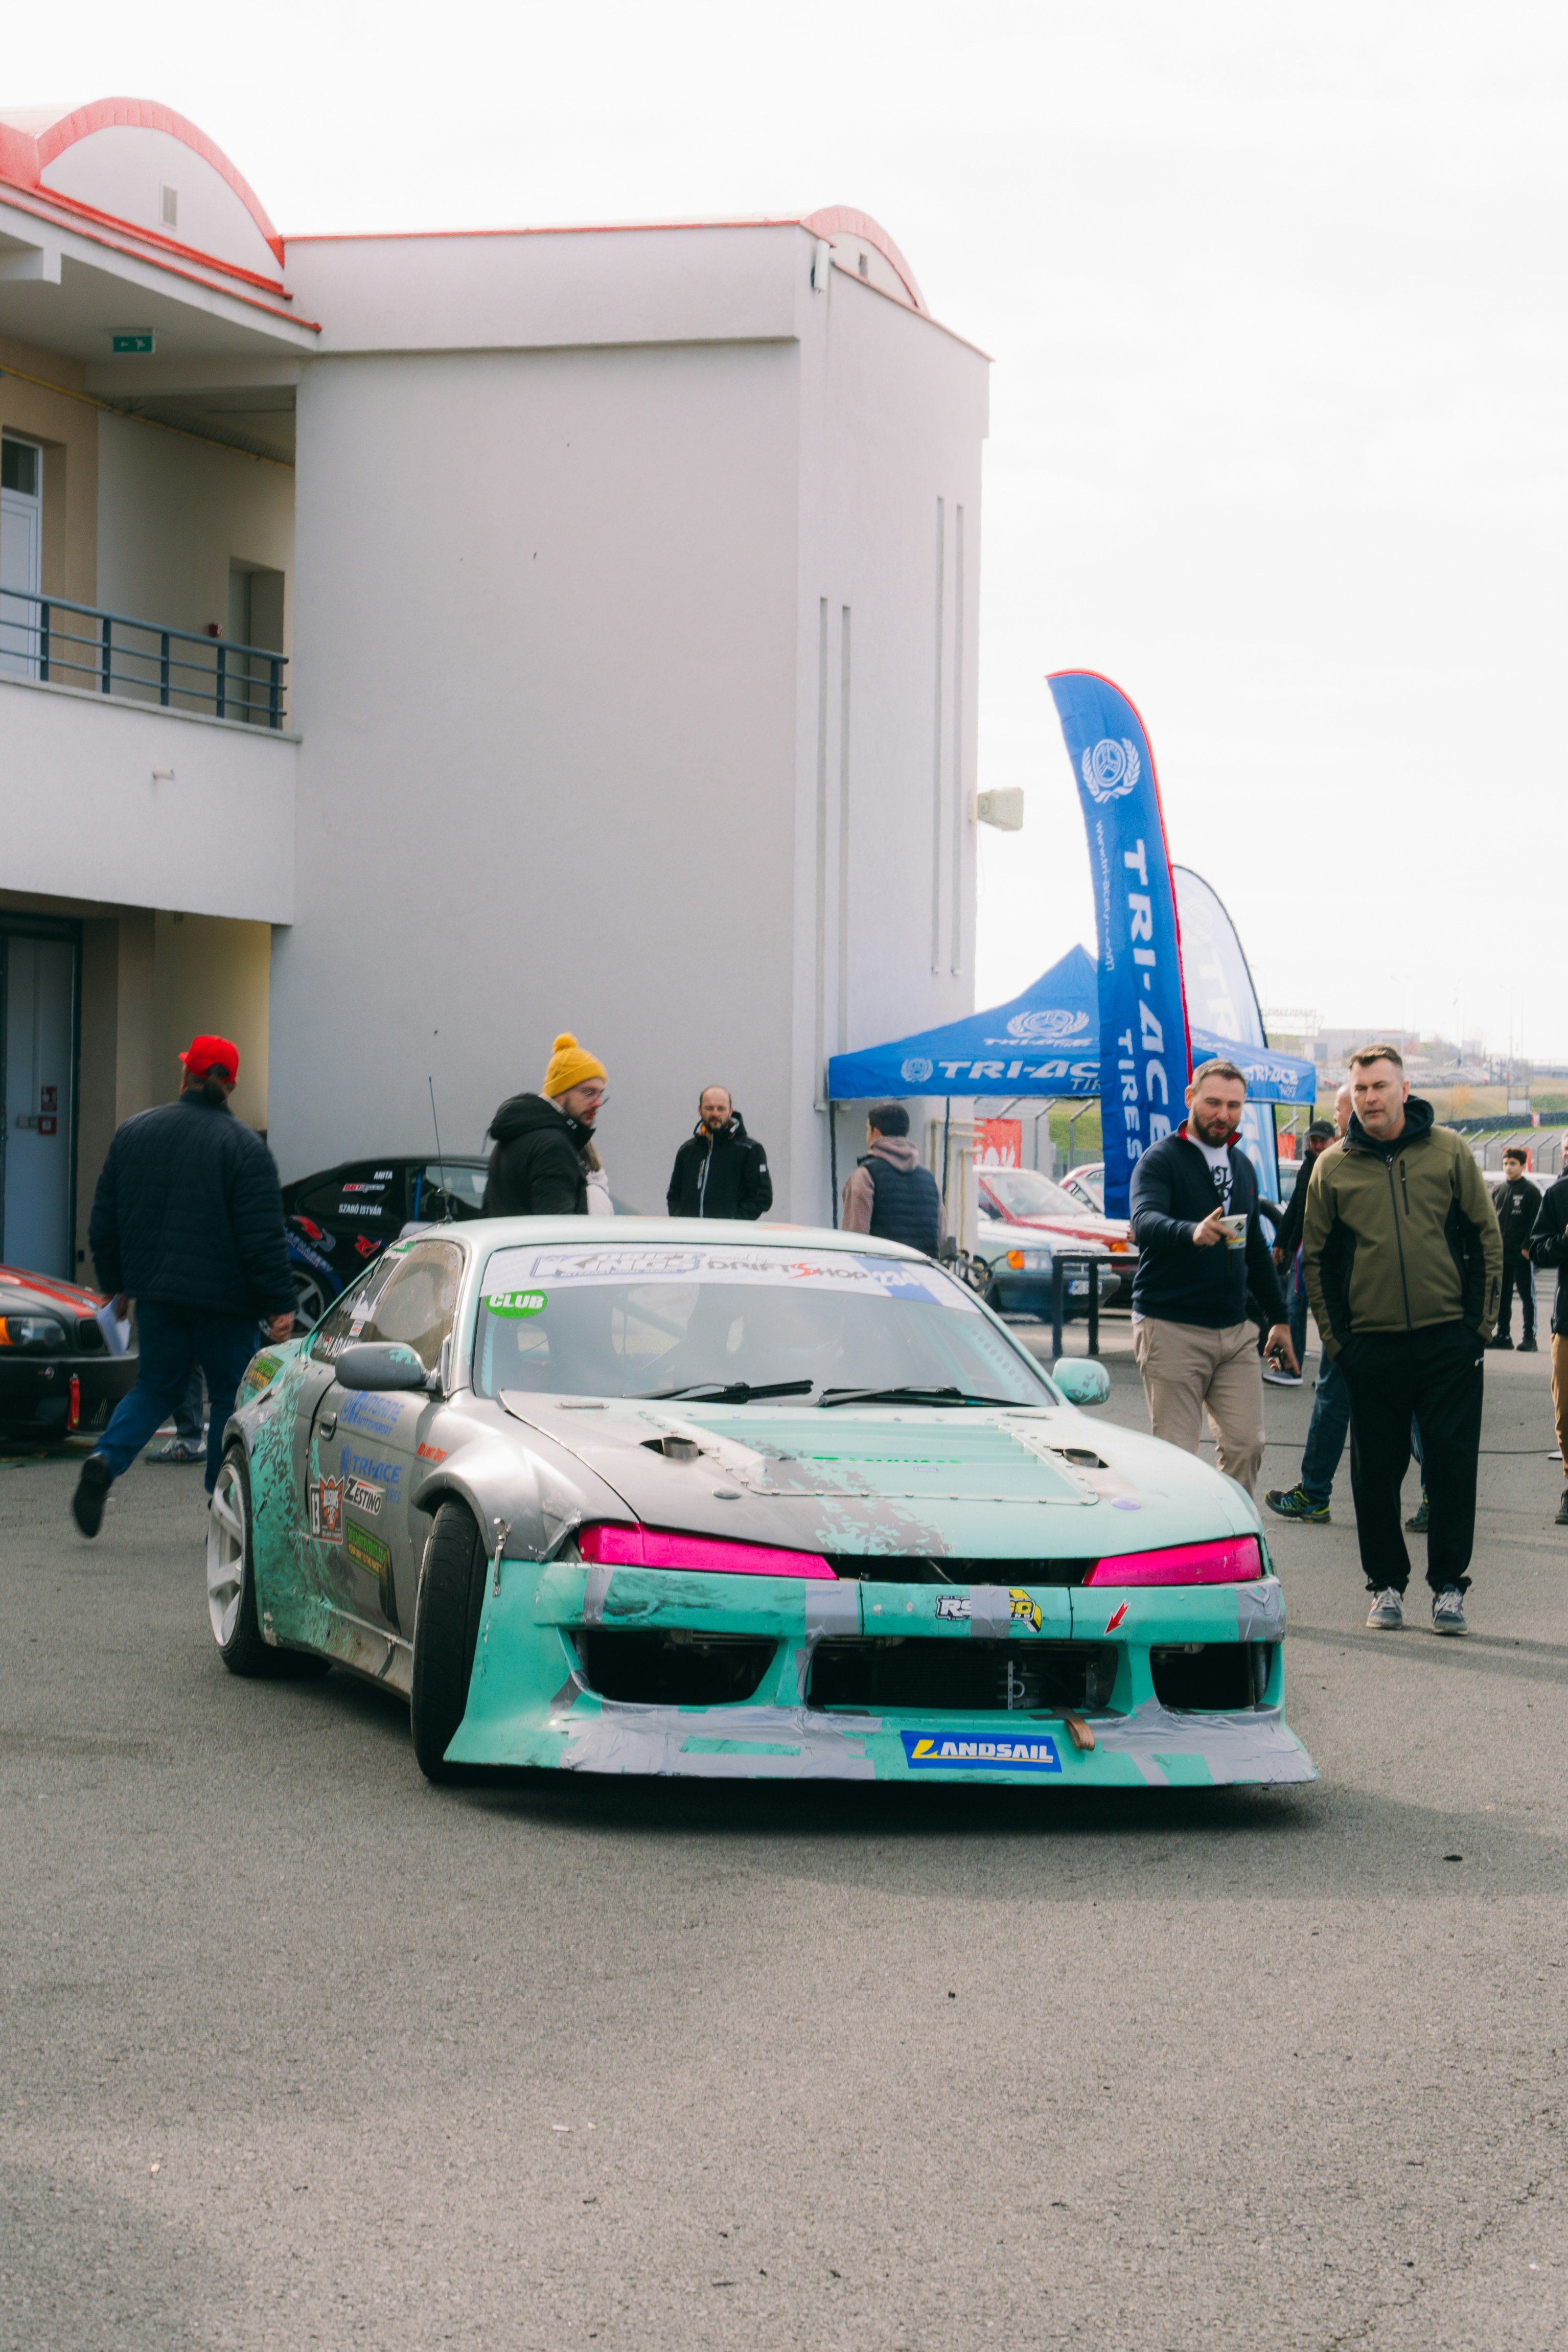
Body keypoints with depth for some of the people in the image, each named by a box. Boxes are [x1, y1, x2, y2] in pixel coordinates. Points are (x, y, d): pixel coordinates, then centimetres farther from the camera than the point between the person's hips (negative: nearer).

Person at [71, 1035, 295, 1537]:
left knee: (157, 1386, 17)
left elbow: (104, 1222, 10)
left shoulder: (134, 1133, 5)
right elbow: (264, 1238, -14)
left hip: (155, 1294, 4)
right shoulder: (244, 1147, -9)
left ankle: (106, 1461, -8)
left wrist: (115, 1283, 21)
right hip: (224, 1301, -4)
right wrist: (279, 1305, -10)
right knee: (232, 1397, 8)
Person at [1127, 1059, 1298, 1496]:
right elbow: (1145, 1223, -25)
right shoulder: (1161, 1160, -6)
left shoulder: (1242, 1166, 17)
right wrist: (1193, 1233, -45)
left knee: (1246, 1444, -1)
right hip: (1170, 1329, -6)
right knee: (1176, 1457, -5)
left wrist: (1279, 1317, 22)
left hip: (1234, 1331, 6)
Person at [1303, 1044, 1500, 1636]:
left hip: (1449, 1339, -1)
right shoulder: (1334, 1166, 4)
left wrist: (1480, 1321, -1)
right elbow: (1317, 1256, 10)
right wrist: (1335, 1338, 3)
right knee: (1376, 1472, 4)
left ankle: (1449, 1584, 7)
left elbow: (1486, 1237, 5)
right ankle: (1387, 1585, 15)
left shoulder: (1448, 1151, 2)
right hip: (1372, 1344, 1)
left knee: (1453, 1465, -1)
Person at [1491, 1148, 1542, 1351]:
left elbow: (1535, 1223, -9)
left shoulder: (1530, 1192, -5)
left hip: (1522, 1255, -6)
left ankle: (1529, 1338, 1)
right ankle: (1503, 1335, 17)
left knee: (1527, 1297, 0)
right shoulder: (1500, 1190, 12)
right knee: (1502, 1297, 10)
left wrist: (1527, 1247, -15)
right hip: (1501, 1254, 6)